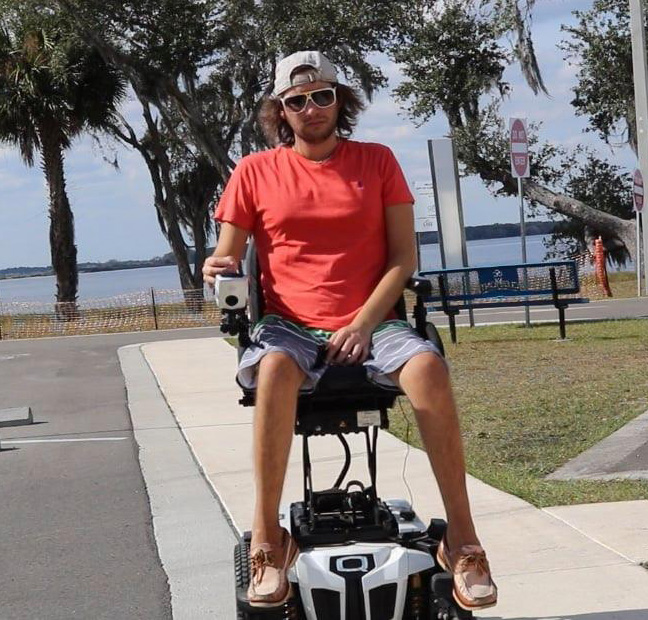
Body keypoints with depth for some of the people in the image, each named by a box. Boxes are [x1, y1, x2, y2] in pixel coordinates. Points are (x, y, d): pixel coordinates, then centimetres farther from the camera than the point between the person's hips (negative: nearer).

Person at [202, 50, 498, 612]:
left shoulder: (376, 161, 10)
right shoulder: (255, 172, 10)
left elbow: (404, 256, 4)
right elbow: (227, 257, 11)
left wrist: (363, 324, -9)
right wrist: (218, 266, -15)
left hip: (370, 323, 0)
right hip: (289, 326, 0)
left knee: (428, 367, -33)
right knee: (273, 370, -37)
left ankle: (461, 540, -27)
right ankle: (268, 539, -29)